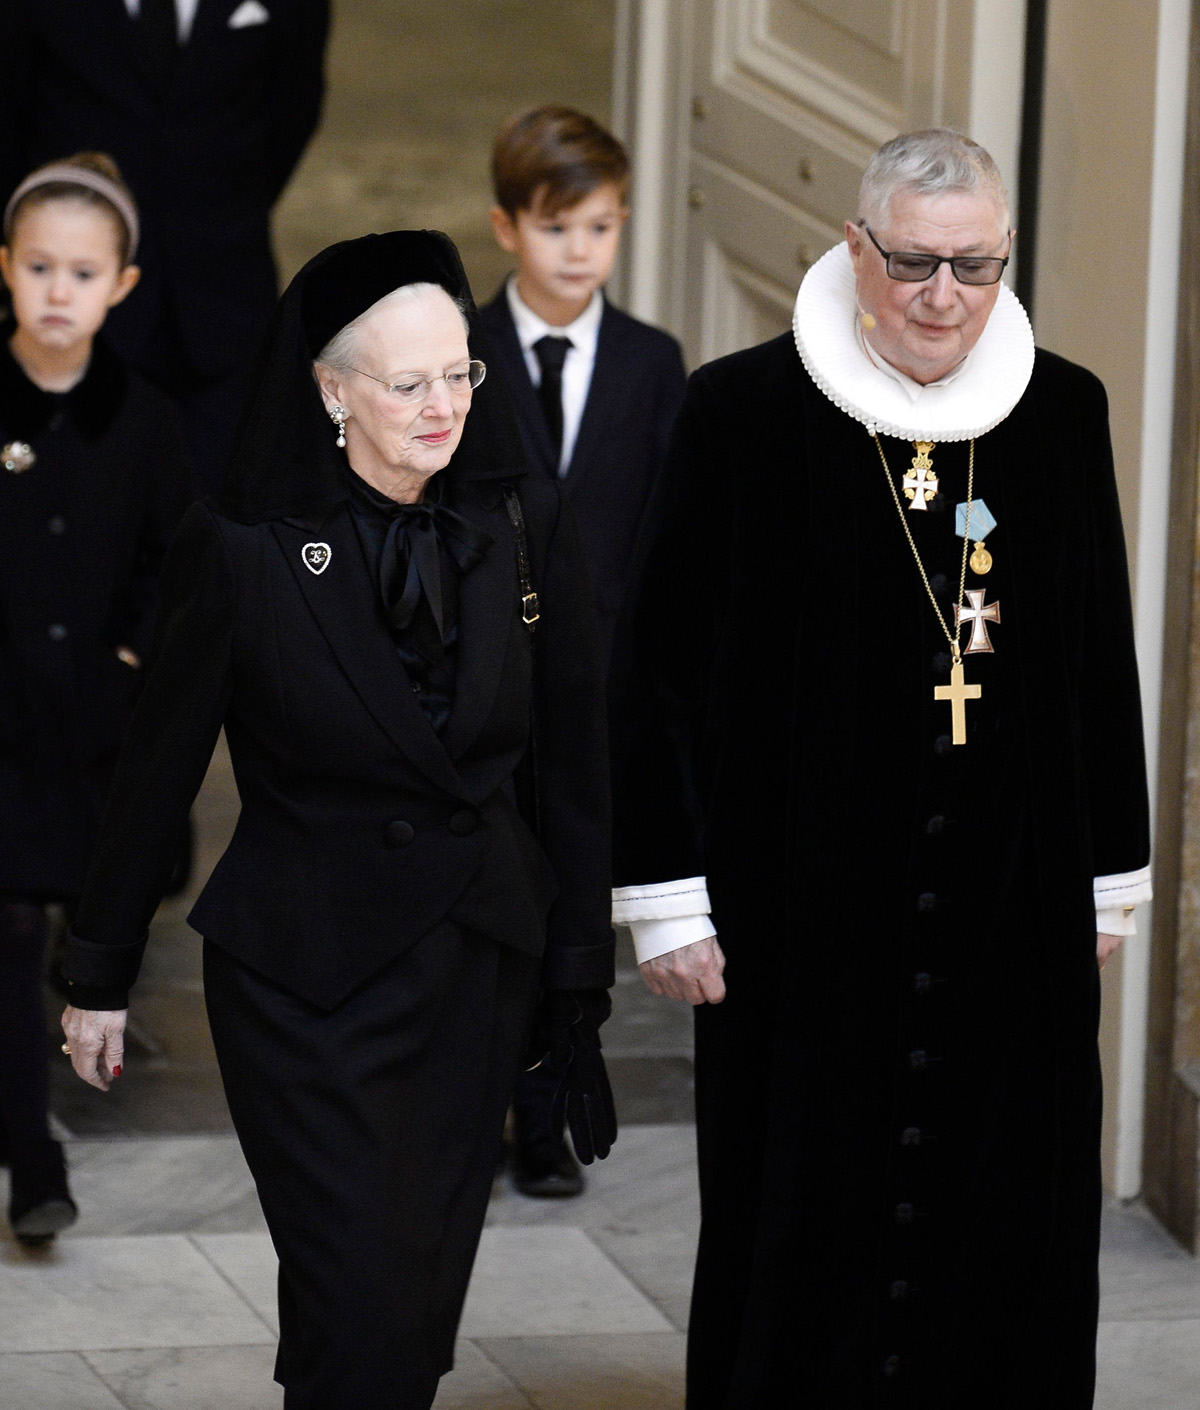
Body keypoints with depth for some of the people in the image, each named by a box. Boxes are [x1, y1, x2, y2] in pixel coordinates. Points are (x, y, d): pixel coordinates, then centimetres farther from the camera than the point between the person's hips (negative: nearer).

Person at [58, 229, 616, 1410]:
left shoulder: (524, 527, -2)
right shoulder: (242, 549, -12)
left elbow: (568, 765, 4)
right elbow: (158, 766, -3)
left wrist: (578, 980, 5)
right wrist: (100, 976, 3)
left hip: (476, 970, 4)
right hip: (301, 974, -4)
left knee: (424, 1303, 12)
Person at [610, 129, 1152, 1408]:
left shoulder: (1062, 414, 4)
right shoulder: (746, 411, -7)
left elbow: (1100, 662, 11)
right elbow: (662, 664, -4)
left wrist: (1109, 879, 12)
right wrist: (665, 891, -7)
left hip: (1014, 906, 3)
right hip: (805, 906, -3)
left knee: (1006, 1228, 6)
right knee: (801, 1222, 4)